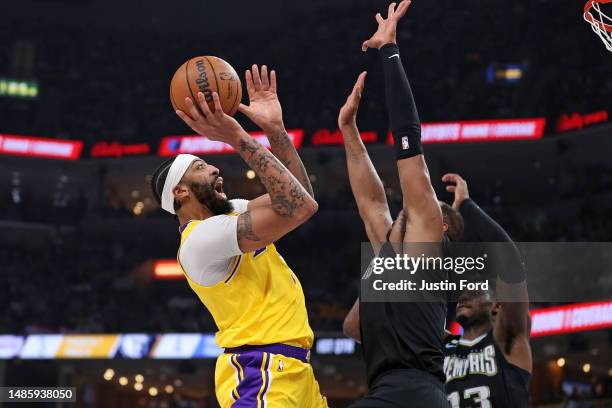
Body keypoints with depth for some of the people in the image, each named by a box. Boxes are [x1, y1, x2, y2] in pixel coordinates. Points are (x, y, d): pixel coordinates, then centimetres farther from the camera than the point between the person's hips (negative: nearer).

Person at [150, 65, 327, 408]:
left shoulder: (230, 211, 16)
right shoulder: (201, 238, -15)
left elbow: (299, 197, 18)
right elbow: (299, 208, -24)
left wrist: (275, 128, 9)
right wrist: (238, 138, -25)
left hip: (292, 369, 10)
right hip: (260, 371, -10)